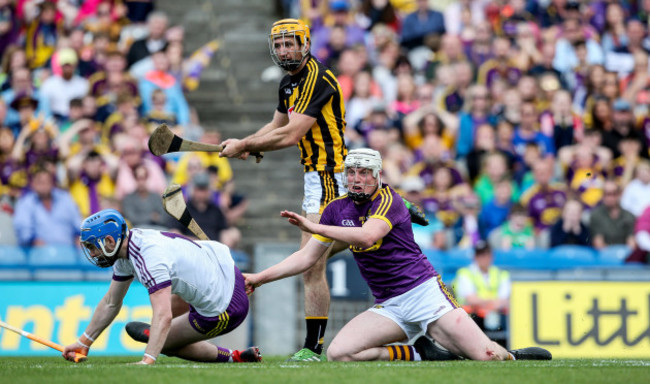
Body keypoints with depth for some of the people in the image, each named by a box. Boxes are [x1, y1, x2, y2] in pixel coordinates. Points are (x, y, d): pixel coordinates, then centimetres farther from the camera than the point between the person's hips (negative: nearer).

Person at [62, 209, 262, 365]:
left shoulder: (150, 257, -30)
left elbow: (163, 316, -40)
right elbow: (111, 303, 11)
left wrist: (147, 360, -48)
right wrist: (83, 342, 13)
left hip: (224, 308, -10)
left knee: (166, 344, -1)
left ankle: (232, 357, 7)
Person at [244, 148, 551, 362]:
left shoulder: (388, 200, -9)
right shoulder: (338, 209, 10)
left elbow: (366, 236, -28)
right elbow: (308, 256, 14)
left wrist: (313, 227, -29)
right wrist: (260, 277, 6)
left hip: (422, 291, -6)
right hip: (388, 307, 6)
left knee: (486, 357, -20)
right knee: (338, 353, -20)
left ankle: (513, 358, 18)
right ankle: (419, 354, -5)